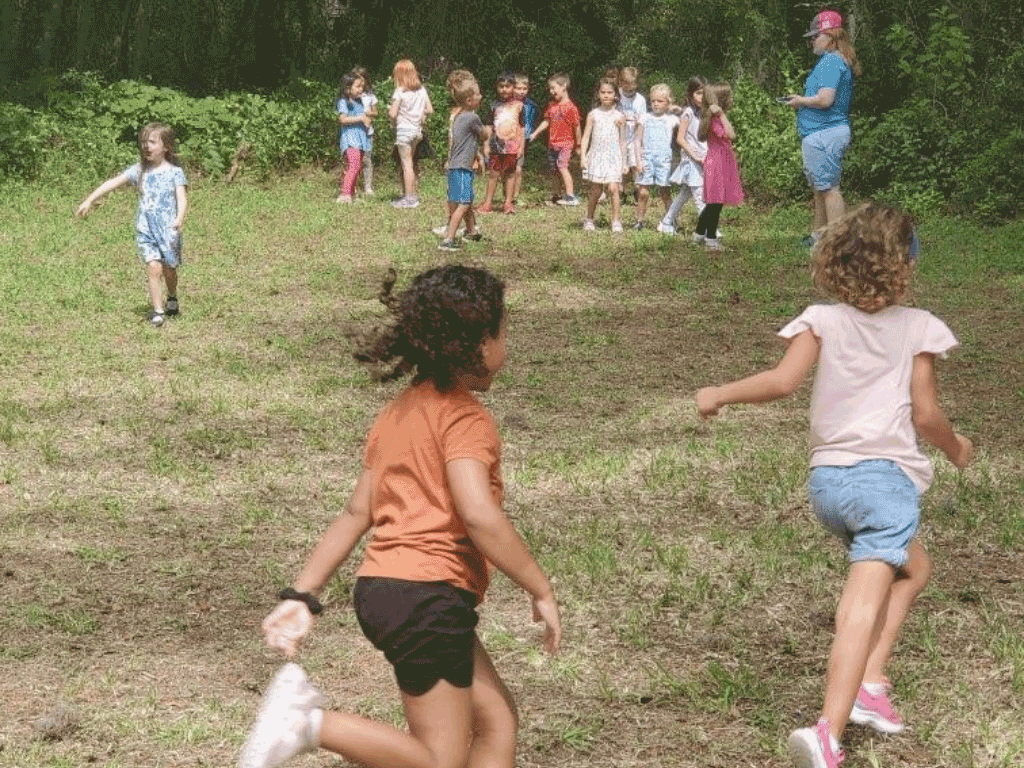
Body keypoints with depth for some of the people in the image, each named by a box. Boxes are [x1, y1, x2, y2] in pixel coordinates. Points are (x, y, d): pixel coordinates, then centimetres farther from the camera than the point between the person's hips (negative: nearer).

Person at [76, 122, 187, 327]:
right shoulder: (140, 170, 8)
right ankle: (157, 311, -10)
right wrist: (89, 201, 0)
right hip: (145, 230, 2)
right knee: (154, 267, -14)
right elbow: (113, 183, 6)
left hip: (168, 229, -1)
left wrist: (180, 218, -31)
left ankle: (172, 299, 39)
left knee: (169, 269, 9)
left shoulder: (174, 172, -1)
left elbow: (182, 198, -12)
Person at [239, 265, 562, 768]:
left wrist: (301, 596, 11)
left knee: (497, 723, 13)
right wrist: (541, 591, -14)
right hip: (427, 594, -9)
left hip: (381, 588, 9)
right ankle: (312, 724, -15)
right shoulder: (465, 417, -8)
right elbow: (479, 515, -22)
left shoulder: (401, 410, 19)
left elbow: (357, 512, 15)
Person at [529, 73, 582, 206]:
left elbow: (576, 127, -6)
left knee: (562, 166, -19)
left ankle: (570, 196, -19)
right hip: (552, 143, 8)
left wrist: (578, 144, -2)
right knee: (554, 170, 11)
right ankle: (556, 195, 22)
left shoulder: (570, 107, -11)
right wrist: (535, 133, 15)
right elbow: (546, 121, 20)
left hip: (565, 143, -8)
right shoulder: (551, 105, 12)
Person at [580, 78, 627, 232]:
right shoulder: (593, 114, 5)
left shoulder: (619, 116, 5)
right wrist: (583, 156, -4)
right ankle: (589, 220, 20)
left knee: (613, 189, -13)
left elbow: (622, 140, 10)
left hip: (613, 157, -1)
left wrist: (625, 162, 10)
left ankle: (616, 221, -6)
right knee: (596, 191, 3)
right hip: (596, 155, 1)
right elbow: (586, 136, 5)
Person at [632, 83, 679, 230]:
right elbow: (638, 141, 8)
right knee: (643, 193, -3)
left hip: (664, 159, -1)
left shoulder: (672, 119, 7)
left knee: (665, 193, 0)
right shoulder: (645, 118, 9)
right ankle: (639, 220, 7)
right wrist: (638, 160, -1)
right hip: (646, 158, 1)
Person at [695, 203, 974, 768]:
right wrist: (955, 448, 19)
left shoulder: (822, 320, 6)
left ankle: (869, 681, 19)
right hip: (885, 473, -5)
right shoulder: (918, 328, 2)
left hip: (827, 478, 5)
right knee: (864, 604, -13)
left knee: (913, 568, 29)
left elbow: (782, 381, -6)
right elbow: (925, 414, 0)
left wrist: (720, 394, 7)